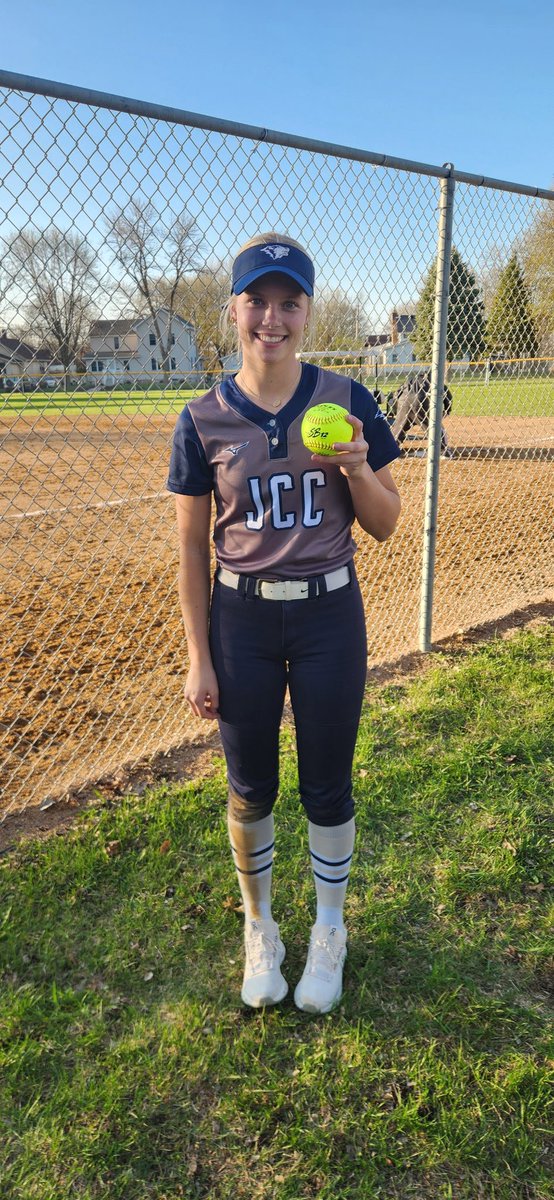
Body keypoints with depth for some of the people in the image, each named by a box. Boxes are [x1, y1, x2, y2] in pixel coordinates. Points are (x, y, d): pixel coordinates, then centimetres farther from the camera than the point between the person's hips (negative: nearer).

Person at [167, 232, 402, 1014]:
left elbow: (385, 525, 1)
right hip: (241, 619, 1)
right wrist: (199, 657, -2)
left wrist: (356, 467, -19)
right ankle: (259, 927, 39)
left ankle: (330, 930, 37)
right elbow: (193, 549, 0)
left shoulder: (347, 403, -4)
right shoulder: (204, 420, -3)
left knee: (327, 787, 11)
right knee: (250, 788, 13)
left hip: (329, 614, 0)